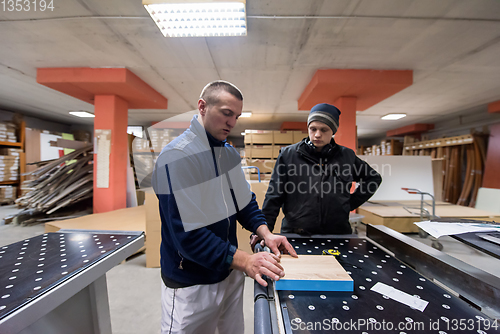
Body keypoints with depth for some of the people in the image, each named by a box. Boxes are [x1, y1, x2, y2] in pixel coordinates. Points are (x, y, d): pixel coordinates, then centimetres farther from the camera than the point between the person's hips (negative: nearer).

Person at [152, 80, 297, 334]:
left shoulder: (230, 153, 2)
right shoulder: (176, 157, -23)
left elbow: (244, 200, 6)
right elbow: (188, 235, -26)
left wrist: (265, 233, -9)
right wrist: (244, 261, -29)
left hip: (230, 273, 7)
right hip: (192, 284, -7)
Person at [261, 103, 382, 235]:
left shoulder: (347, 156, 4)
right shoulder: (288, 154, -3)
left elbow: (374, 178, 20)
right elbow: (274, 195, -4)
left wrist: (351, 203, 9)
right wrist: (264, 228, -11)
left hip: (337, 232, 2)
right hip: (295, 234, -1)